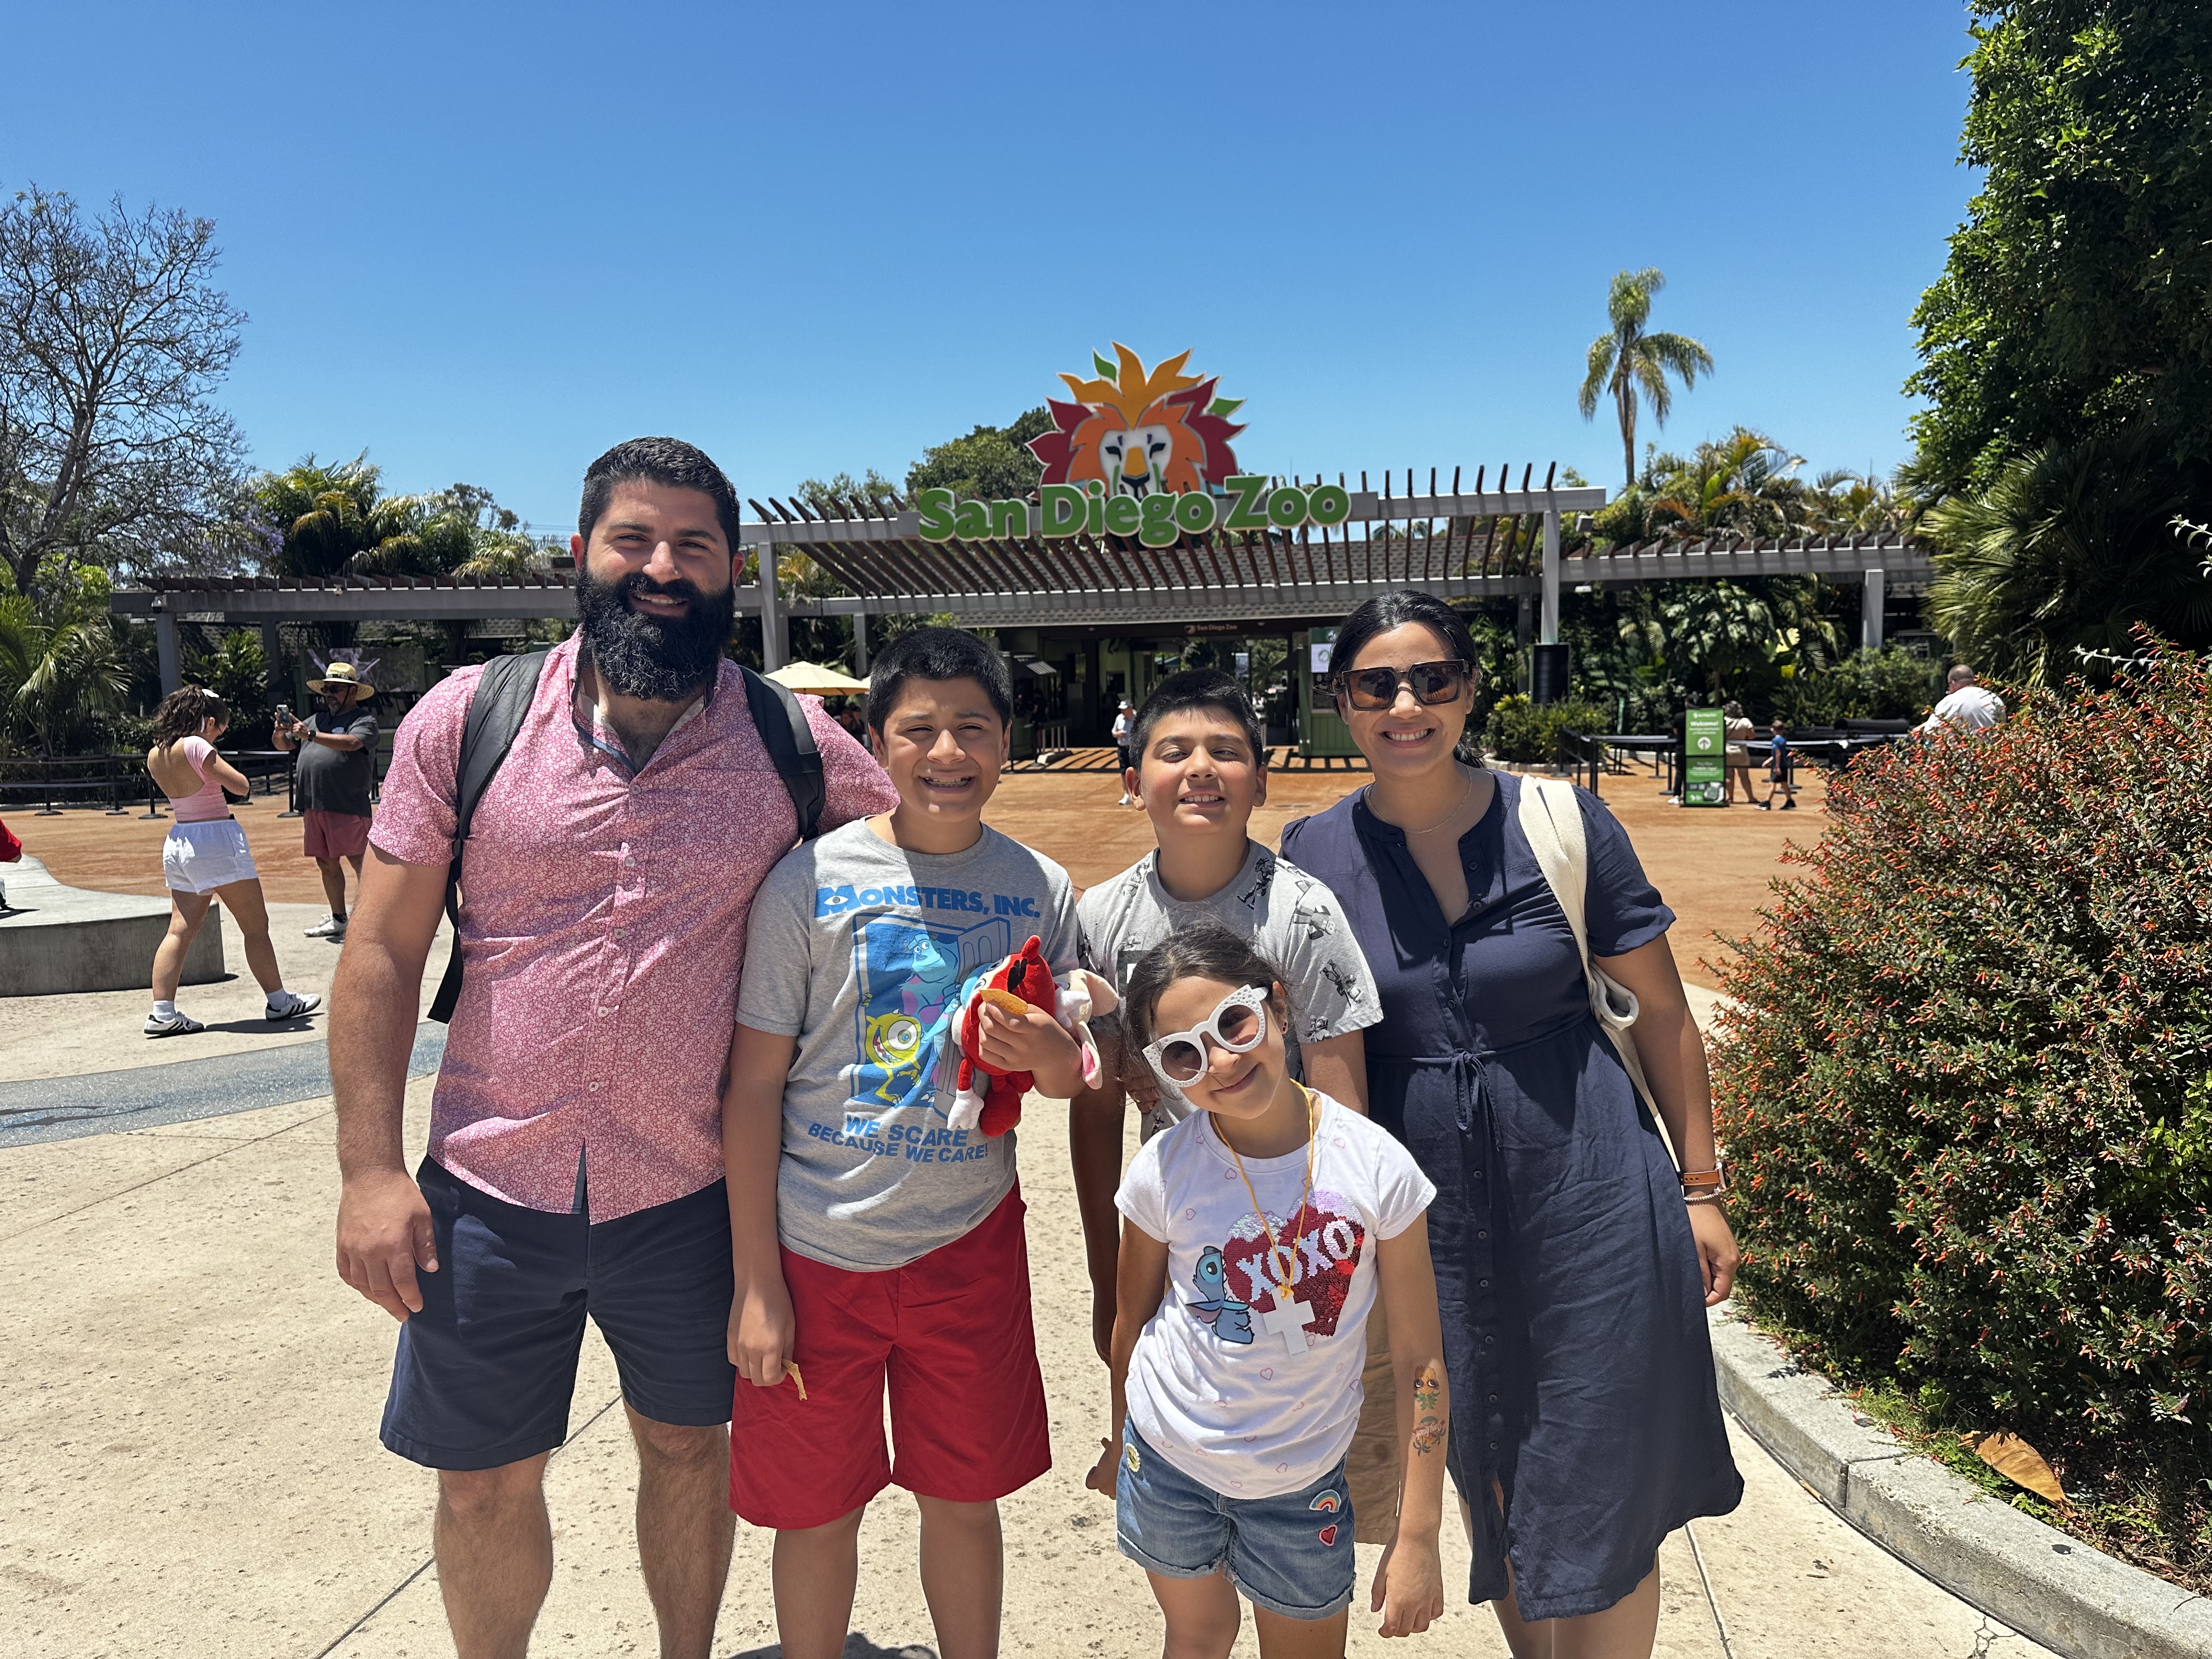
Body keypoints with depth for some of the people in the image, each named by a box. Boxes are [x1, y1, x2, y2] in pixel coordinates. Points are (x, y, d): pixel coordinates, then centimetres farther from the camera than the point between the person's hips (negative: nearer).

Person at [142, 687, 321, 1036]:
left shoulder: (154, 755, 9)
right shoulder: (196, 746, -16)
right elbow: (240, 786, -16)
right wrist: (221, 768, 2)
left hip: (177, 841, 8)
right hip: (216, 839, -8)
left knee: (180, 930, 7)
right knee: (256, 926, 4)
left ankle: (162, 1013, 2)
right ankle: (279, 1001, 13)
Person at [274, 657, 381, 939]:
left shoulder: (364, 720, 0)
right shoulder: (316, 719, 20)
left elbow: (352, 743, -21)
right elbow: (284, 746, 22)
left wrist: (311, 735, -28)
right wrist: (280, 733, -1)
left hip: (348, 807, -7)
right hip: (313, 806, 7)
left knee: (361, 863, -8)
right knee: (326, 864, 12)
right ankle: (339, 921, 22)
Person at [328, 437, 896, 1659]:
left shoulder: (792, 741, -7)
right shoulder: (467, 717, -6)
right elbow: (383, 950, -3)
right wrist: (369, 1167, -7)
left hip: (691, 1191, 0)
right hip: (491, 1190, 0)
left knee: (687, 1447, 21)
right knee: (484, 1485, 17)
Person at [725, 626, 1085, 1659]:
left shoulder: (1039, 888, -2)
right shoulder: (812, 879, -9)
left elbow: (1072, 1078, 5)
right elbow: (755, 1082, -7)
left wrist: (1047, 1055, -20)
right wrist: (756, 1283, -8)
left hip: (969, 1240, 2)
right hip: (816, 1249, -1)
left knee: (966, 1496, 15)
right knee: (819, 1510, 14)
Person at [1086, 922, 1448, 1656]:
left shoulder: (1376, 1167, -20)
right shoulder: (1163, 1170, -17)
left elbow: (1419, 1360, -13)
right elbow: (1132, 1320, -1)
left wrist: (1416, 1537, -10)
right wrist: (1120, 1446, 12)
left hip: (1304, 1484, -1)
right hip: (1168, 1463, 1)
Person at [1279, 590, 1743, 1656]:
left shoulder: (1563, 824, -8)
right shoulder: (1313, 856, -5)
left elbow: (1662, 1012, 0)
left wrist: (1700, 1189, 3)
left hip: (1589, 1192, -2)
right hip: (1429, 1209, 2)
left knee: (1601, 1505, 8)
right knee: (1488, 1484, 20)